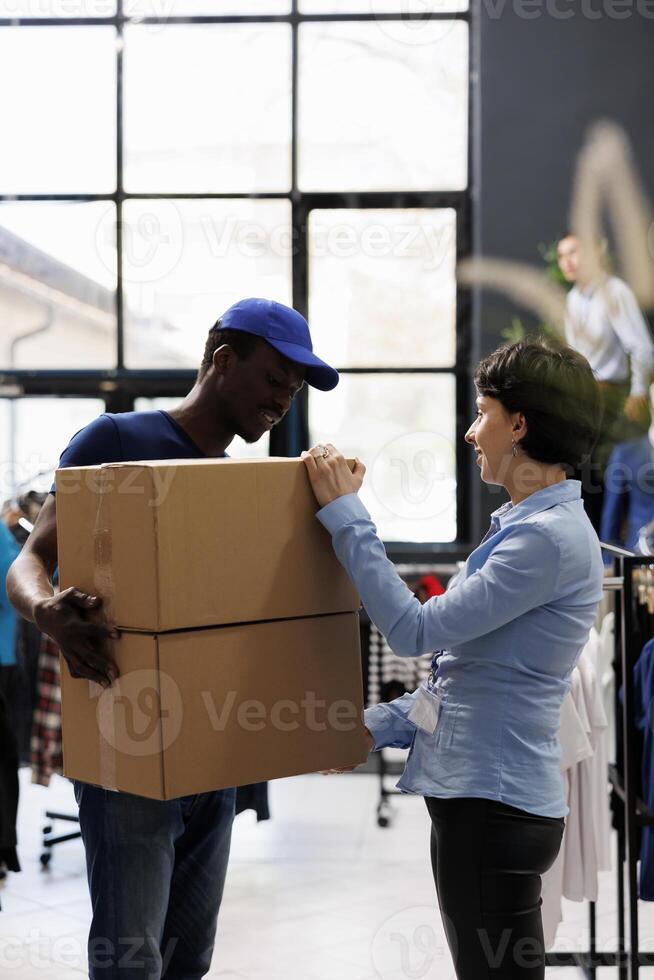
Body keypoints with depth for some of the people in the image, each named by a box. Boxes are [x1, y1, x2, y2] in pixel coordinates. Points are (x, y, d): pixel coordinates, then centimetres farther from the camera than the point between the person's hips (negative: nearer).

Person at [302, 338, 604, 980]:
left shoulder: (551, 536, -19)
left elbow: (414, 630, -19)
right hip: (473, 795, 9)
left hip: (496, 804, -9)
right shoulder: (521, 524, 12)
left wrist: (345, 515, -12)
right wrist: (378, 727, 12)